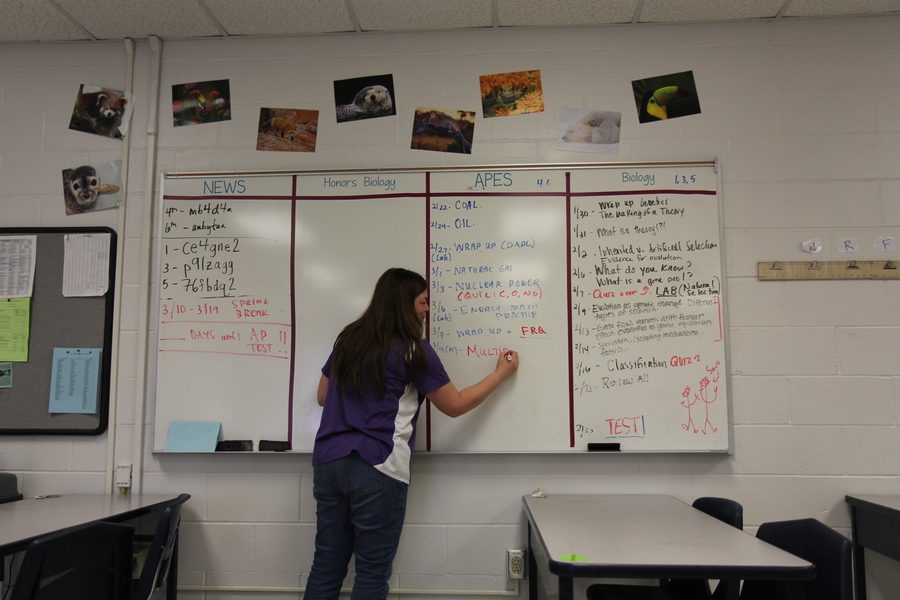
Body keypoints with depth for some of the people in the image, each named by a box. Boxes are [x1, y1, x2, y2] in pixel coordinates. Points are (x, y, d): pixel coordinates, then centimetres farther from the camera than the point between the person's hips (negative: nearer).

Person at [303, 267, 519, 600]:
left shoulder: (349, 339, 12)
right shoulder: (413, 349, -6)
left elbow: (323, 396, 21)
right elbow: (455, 406, 1)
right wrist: (501, 374, 12)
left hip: (328, 462, 7)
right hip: (376, 469, -6)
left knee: (326, 566, 14)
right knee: (372, 573, 7)